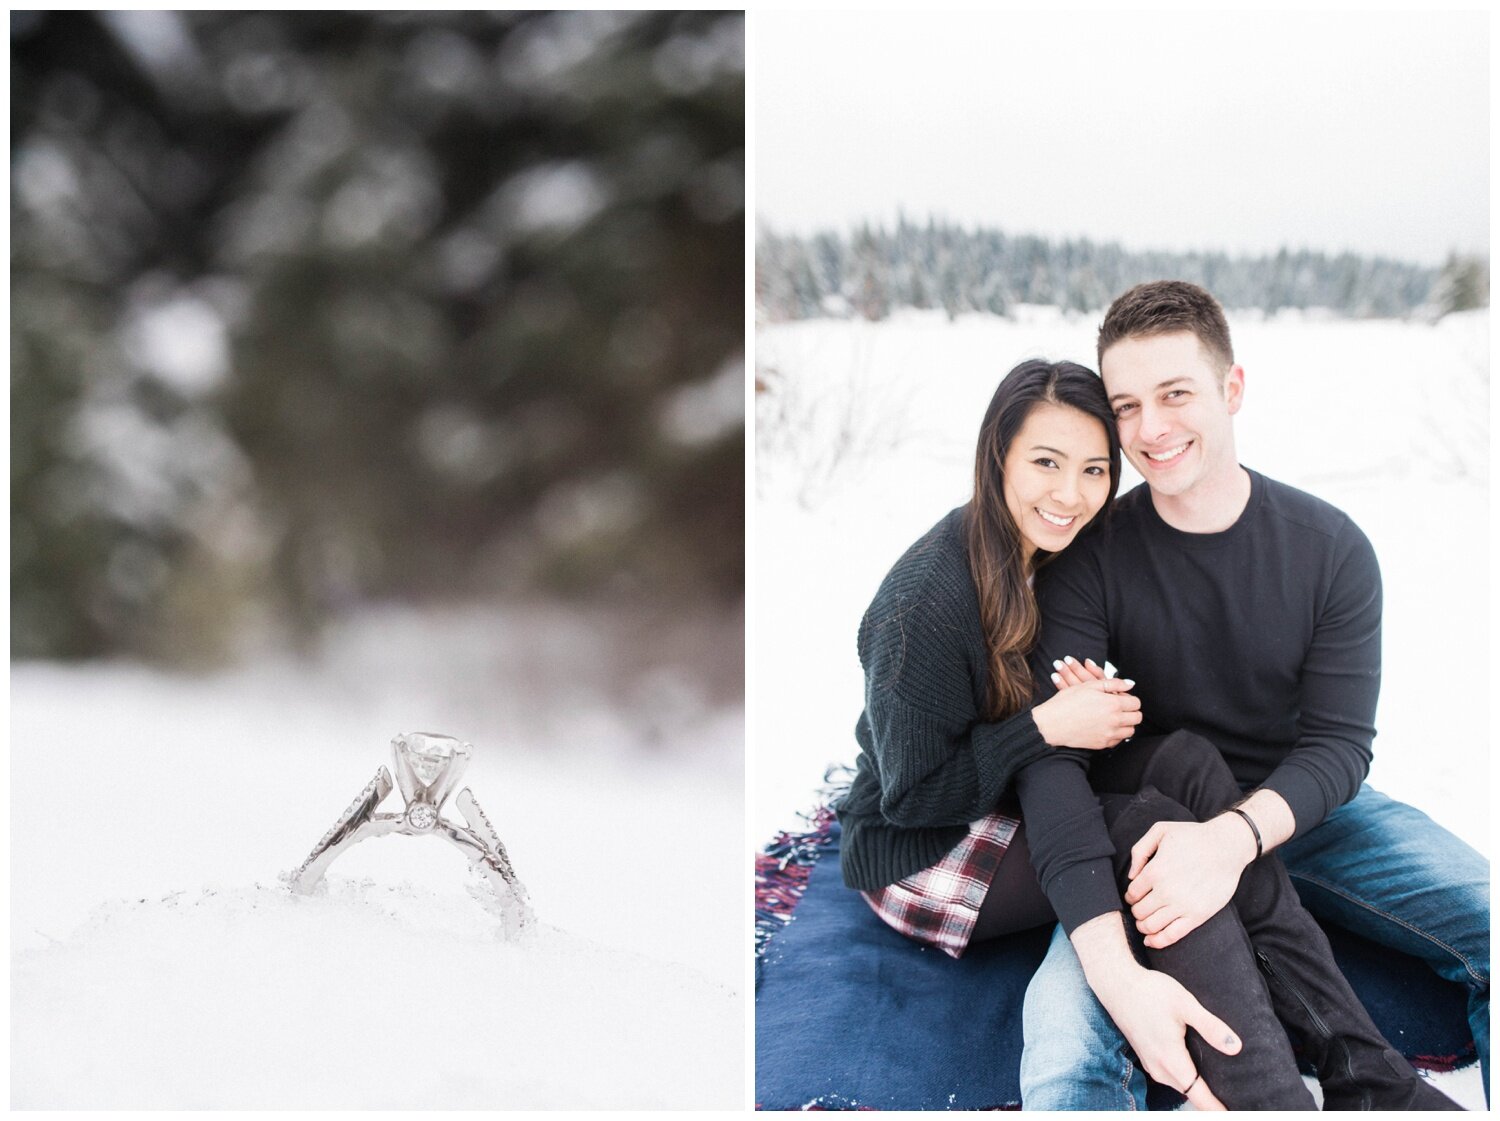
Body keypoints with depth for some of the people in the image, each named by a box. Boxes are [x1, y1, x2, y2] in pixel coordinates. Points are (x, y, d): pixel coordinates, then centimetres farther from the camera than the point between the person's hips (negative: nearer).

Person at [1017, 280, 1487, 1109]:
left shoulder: (1332, 550, -6)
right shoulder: (1088, 563, -11)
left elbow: (1339, 742, -9)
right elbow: (1053, 756, -22)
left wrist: (1234, 837, -32)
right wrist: (1113, 963, -38)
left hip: (1304, 812, 3)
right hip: (1160, 830, -3)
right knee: (1063, 1054, -30)